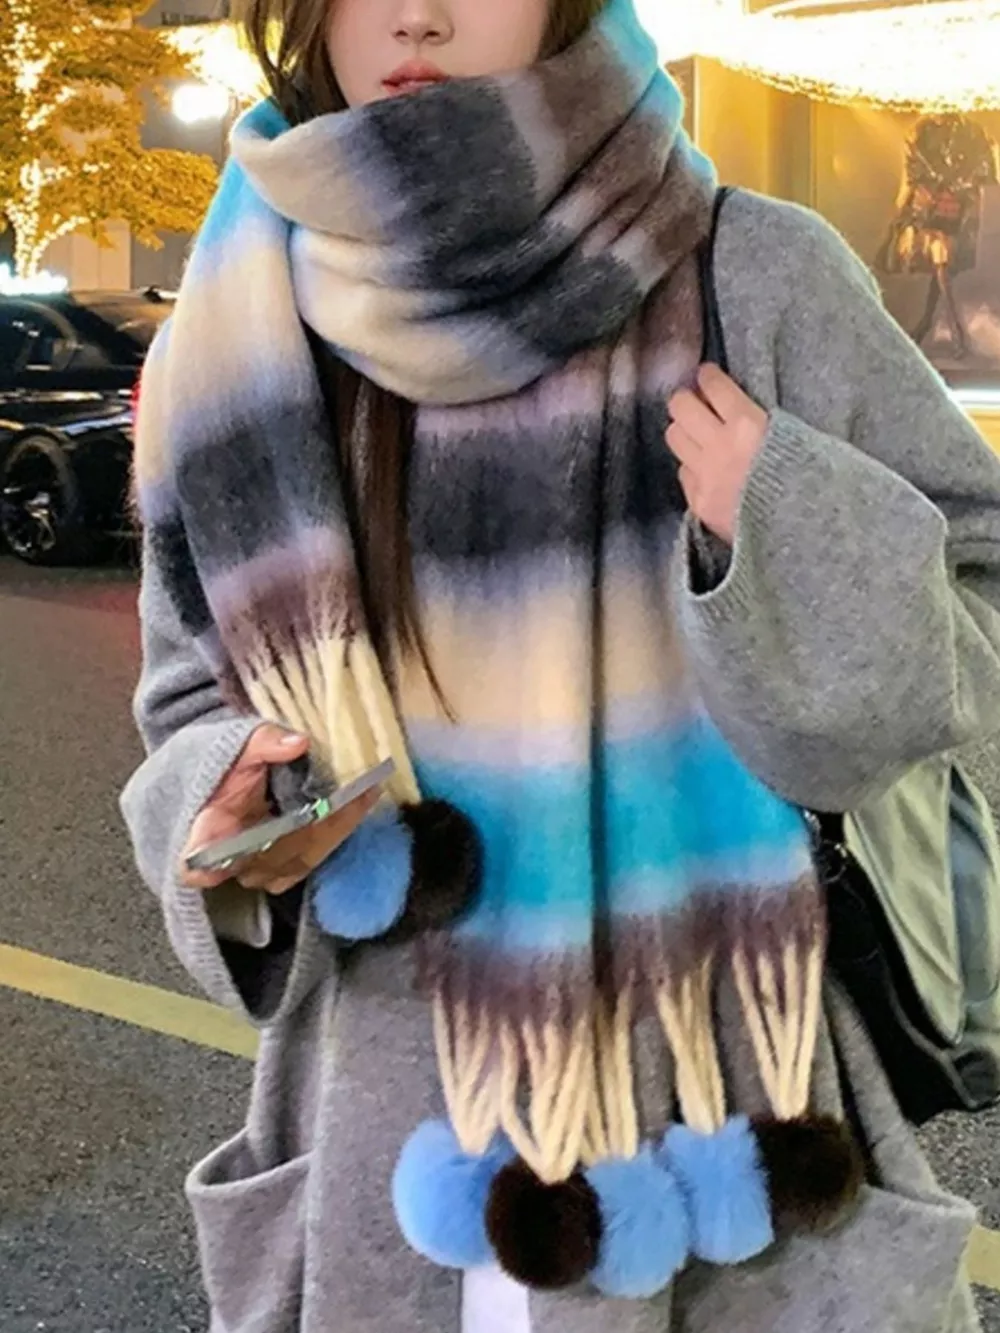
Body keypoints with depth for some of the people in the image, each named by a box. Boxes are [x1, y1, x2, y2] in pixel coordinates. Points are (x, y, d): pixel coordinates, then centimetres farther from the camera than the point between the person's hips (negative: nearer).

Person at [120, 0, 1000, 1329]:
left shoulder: (751, 278, -10)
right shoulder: (235, 341, -2)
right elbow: (202, 703, 9)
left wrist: (796, 539, -22)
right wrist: (235, 813, -11)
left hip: (722, 1077, -2)